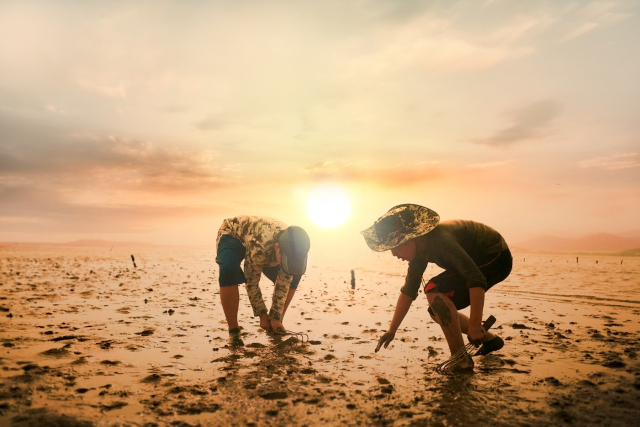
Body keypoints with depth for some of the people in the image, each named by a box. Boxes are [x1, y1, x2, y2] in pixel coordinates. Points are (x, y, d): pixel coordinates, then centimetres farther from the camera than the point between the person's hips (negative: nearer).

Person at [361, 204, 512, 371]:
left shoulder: (440, 240, -32)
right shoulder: (419, 250, -4)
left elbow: (476, 280, -37)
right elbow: (408, 291, 2)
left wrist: (475, 325, -37)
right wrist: (392, 330, 2)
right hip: (481, 261, 9)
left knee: (434, 289, -25)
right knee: (438, 311, 6)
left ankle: (461, 360, -15)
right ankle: (490, 340, 23)